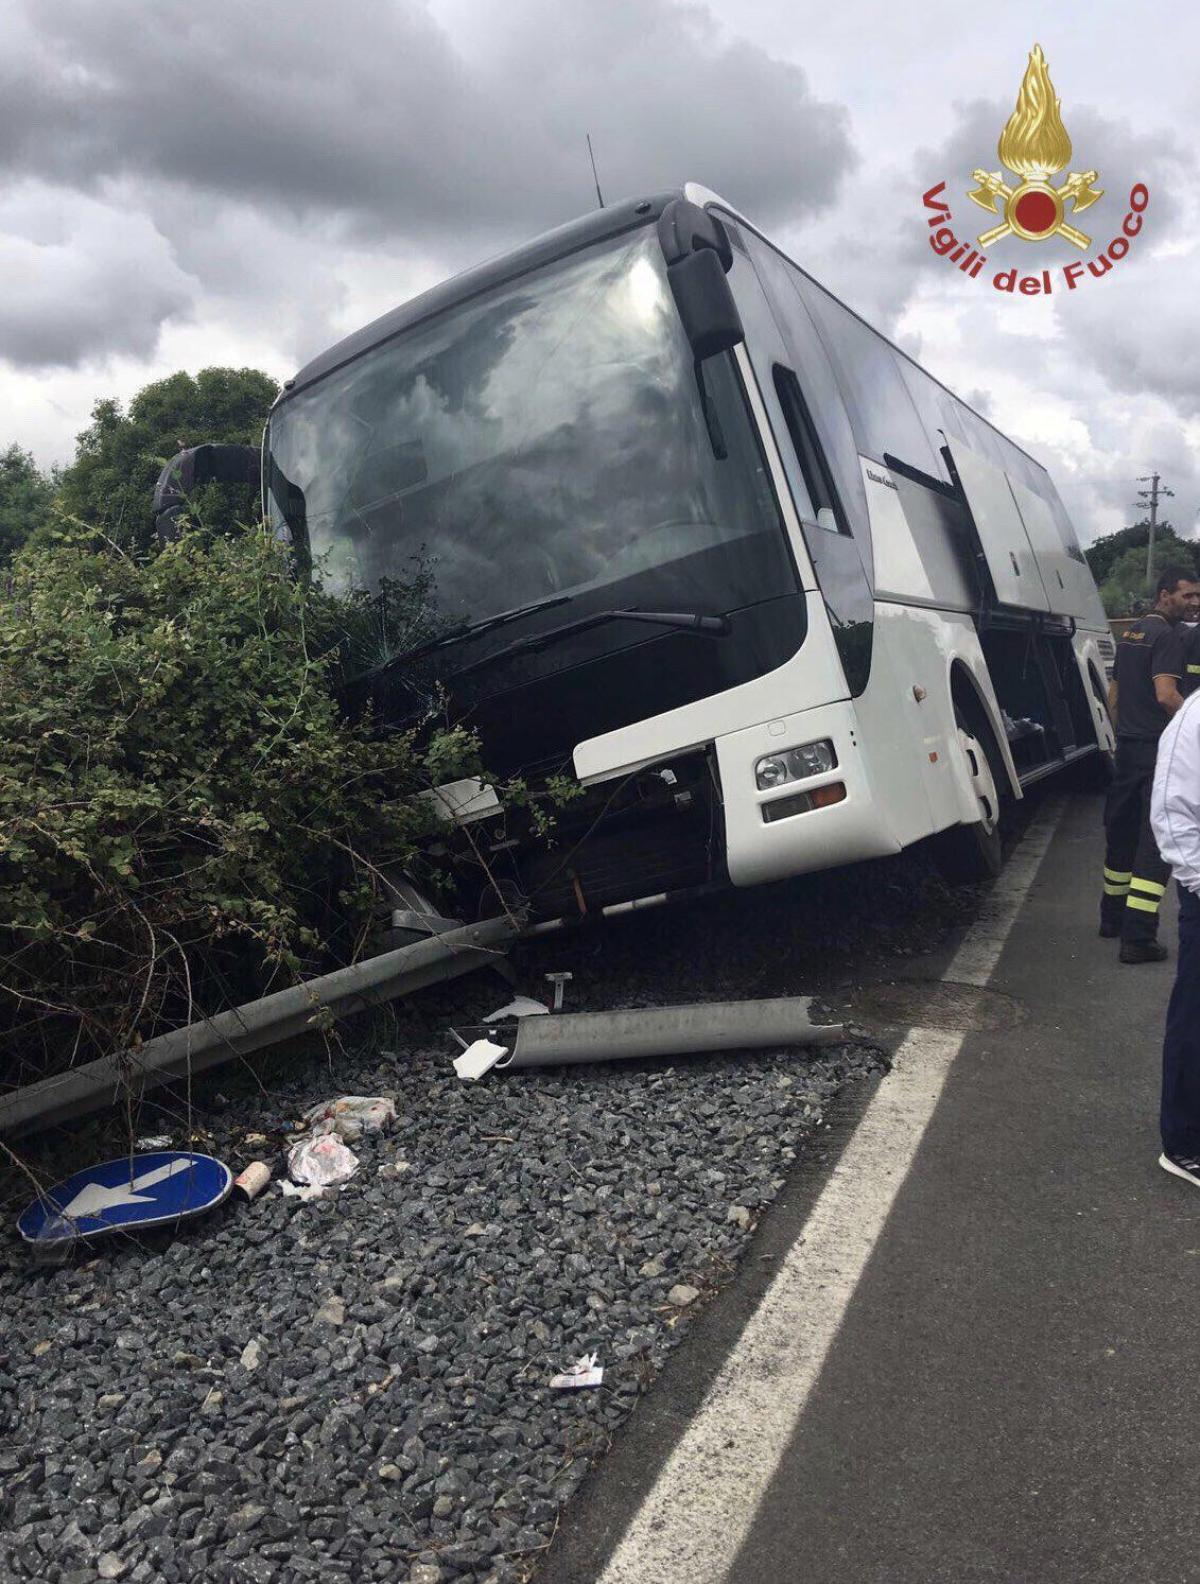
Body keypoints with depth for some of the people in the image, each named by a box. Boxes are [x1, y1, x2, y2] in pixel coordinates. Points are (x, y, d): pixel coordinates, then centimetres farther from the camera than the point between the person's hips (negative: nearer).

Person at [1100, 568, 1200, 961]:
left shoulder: (1130, 632, 16)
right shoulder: (1167, 635, -12)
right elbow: (1166, 695, -23)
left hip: (1127, 747, 9)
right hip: (1158, 749, -9)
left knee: (1121, 833, 18)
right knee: (1156, 841, -8)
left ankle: (1113, 917, 30)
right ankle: (1137, 938, -12)